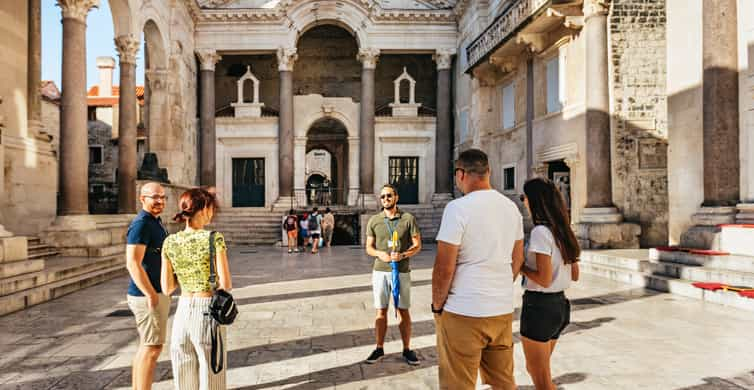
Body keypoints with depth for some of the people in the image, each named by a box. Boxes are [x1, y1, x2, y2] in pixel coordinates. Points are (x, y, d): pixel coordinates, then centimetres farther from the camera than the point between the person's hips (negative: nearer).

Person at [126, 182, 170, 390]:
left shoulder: (155, 222, 14)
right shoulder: (141, 224, -16)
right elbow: (133, 263, -24)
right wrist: (151, 295, -23)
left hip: (154, 293, 10)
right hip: (148, 295, -10)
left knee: (146, 346, 16)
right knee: (152, 347, -4)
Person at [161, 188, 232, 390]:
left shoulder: (169, 242, 0)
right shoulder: (215, 239, -14)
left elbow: (167, 288, 3)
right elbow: (226, 284, -15)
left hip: (182, 310, 5)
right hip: (208, 310, -4)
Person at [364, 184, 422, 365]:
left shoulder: (408, 219, -2)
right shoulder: (374, 220, 3)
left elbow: (417, 245, -1)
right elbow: (369, 248, 6)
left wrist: (402, 255, -18)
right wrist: (380, 254, -16)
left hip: (402, 271, -1)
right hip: (380, 271, 2)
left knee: (403, 311, 6)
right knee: (381, 311, 9)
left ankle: (407, 349, 19)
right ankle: (379, 348, 21)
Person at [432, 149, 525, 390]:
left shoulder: (458, 208, -14)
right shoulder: (511, 207, 7)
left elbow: (444, 268, -16)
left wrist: (437, 305, -2)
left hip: (463, 313, -7)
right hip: (503, 310, 7)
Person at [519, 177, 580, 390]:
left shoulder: (540, 231, -18)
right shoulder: (563, 231, 7)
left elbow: (544, 279, -21)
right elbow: (574, 275, 12)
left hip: (539, 306, -9)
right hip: (559, 303, 9)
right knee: (534, 369, 24)